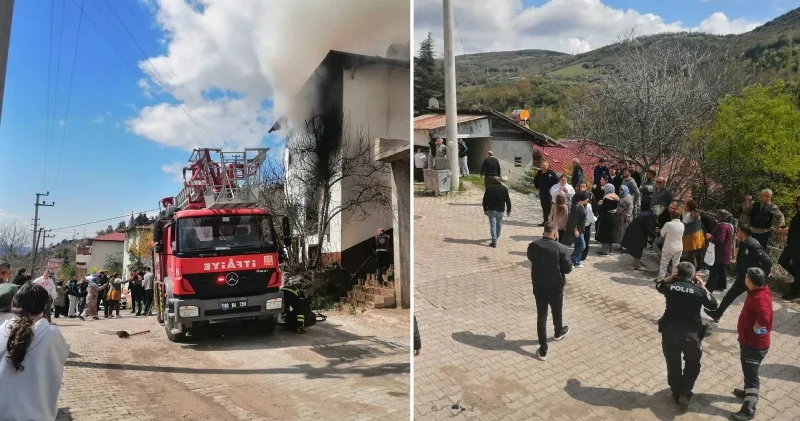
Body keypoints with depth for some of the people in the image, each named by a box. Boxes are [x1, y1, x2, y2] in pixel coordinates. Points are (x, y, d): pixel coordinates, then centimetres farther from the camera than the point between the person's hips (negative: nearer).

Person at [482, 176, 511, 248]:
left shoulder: (489, 188, -2)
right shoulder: (504, 188, 2)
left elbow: (485, 200, -1)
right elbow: (508, 200, 4)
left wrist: (485, 209, 8)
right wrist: (508, 210, 11)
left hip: (491, 209, -2)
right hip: (501, 209, 3)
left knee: (493, 225, -4)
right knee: (498, 224, 22)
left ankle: (494, 241, -12)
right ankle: (497, 236, 43)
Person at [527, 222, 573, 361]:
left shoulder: (532, 246, -10)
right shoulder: (560, 248, -20)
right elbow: (568, 269, -12)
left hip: (538, 286, 2)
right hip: (556, 287, -2)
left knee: (541, 316, 9)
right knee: (557, 312, 24)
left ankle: (543, 349, 12)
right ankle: (559, 332, 52)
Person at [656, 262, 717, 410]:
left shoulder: (670, 286, -5)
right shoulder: (698, 290, -9)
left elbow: (658, 286, 18)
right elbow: (713, 305, 8)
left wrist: (670, 277, 8)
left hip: (670, 332, 1)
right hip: (691, 334, -1)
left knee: (673, 364, 18)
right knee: (693, 364, 20)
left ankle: (676, 393, 30)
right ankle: (685, 394, 9)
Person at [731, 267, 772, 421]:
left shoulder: (759, 297, -29)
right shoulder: (760, 290, 1)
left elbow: (764, 319, -45)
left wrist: (755, 330, -27)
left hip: (754, 343, -10)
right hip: (749, 340, 10)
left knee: (751, 374, -1)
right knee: (748, 371, 27)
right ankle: (748, 392, 47)